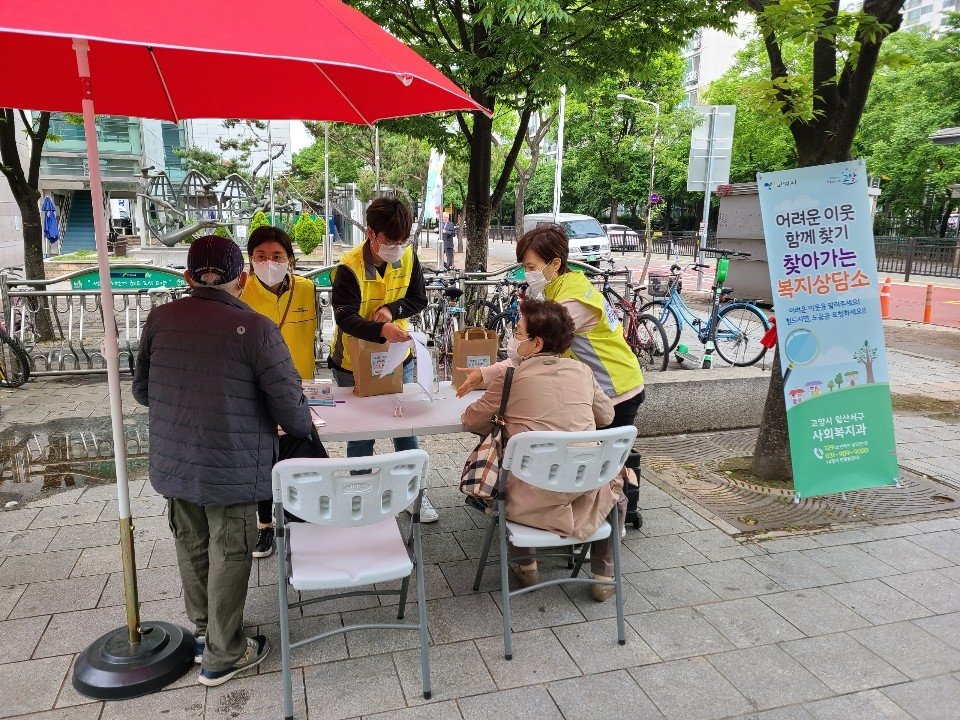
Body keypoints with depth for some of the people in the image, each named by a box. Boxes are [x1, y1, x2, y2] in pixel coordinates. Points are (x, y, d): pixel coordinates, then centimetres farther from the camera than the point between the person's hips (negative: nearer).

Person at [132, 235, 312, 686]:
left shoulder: (160, 318, -2)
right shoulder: (255, 328, -17)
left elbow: (142, 390, 9)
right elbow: (289, 404, -18)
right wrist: (303, 430, 5)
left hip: (173, 462, 5)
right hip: (232, 468, -5)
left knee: (191, 547, 23)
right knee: (228, 555, 12)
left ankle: (204, 632, 42)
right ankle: (223, 655, 27)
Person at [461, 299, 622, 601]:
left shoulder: (511, 378, -6)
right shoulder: (582, 371, 3)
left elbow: (471, 420, 4)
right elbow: (606, 415, 16)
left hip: (532, 501, -2)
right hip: (586, 494, 2)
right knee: (615, 479, 34)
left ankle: (526, 565, 32)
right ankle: (603, 576, 29)